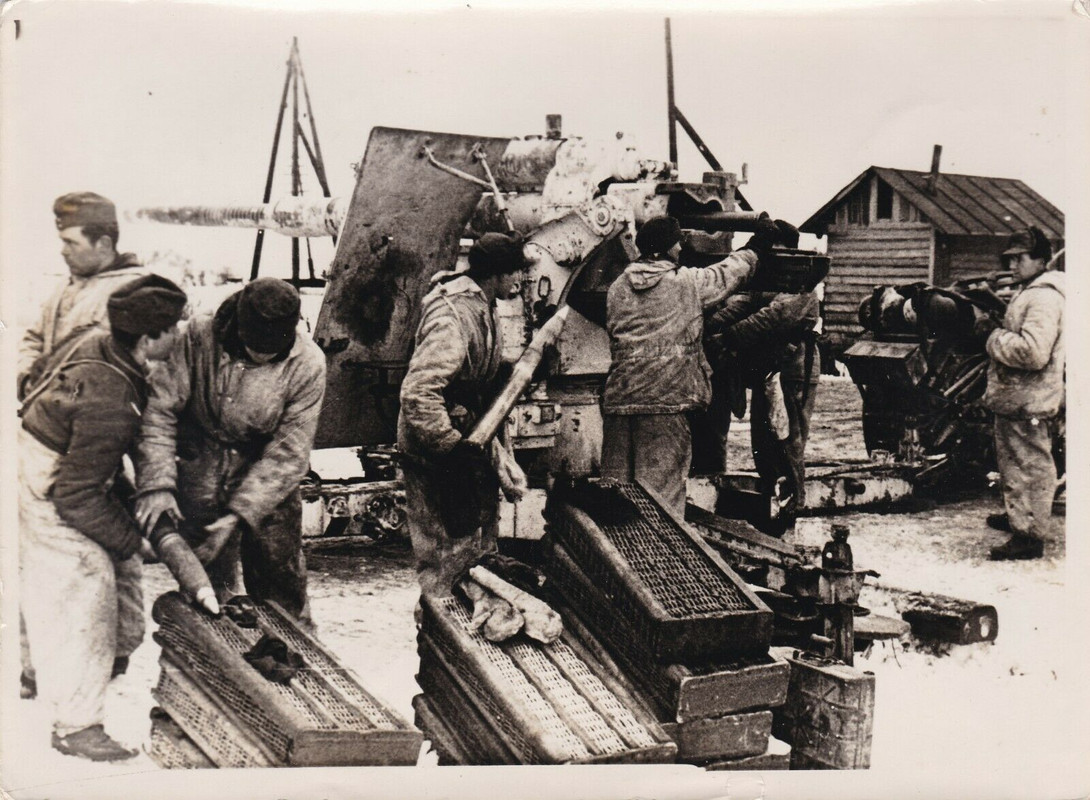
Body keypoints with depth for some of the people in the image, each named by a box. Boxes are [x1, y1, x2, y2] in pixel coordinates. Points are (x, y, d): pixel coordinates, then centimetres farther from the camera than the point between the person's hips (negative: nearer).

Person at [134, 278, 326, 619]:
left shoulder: (307, 365, -18)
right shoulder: (200, 337, -17)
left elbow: (288, 452, -16)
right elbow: (159, 408, -14)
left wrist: (239, 515, -22)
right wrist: (156, 484, -25)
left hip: (267, 479, 0)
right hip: (201, 472, 0)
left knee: (282, 585, 7)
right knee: (206, 582, 4)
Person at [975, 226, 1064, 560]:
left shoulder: (1044, 298, -19)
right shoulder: (1030, 292, 16)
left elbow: (1033, 352, -30)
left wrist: (994, 337, -18)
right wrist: (996, 329, 7)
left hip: (1028, 404, -11)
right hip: (1016, 398, 11)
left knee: (1029, 468, -4)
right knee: (1015, 464, 23)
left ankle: (1029, 536, 2)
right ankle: (1018, 517, 37)